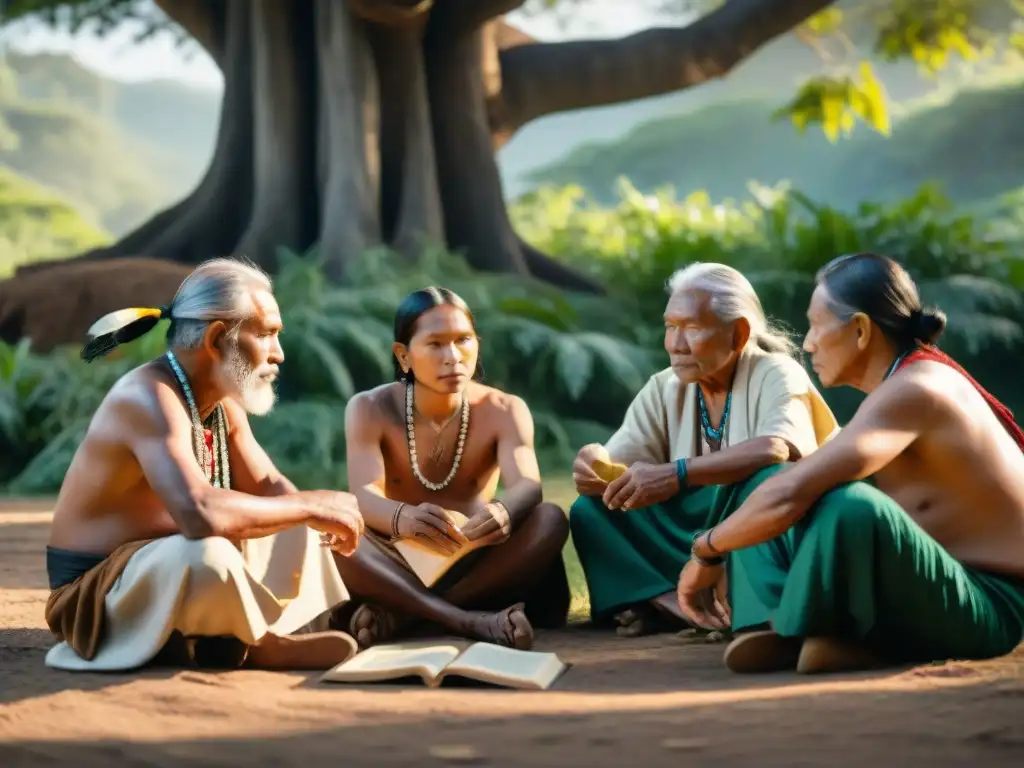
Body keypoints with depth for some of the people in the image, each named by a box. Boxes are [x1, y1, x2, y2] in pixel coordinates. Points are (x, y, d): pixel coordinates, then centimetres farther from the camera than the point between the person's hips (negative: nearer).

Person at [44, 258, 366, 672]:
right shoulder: (150, 398, -24)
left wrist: (323, 514, -10)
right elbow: (200, 514, -39)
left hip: (168, 579, 10)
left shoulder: (223, 403, 5)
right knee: (207, 553, -38)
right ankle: (259, 646, -9)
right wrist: (310, 505, -26)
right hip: (96, 598, -10)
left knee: (299, 531, 16)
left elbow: (269, 488, 14)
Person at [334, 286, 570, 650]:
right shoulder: (370, 409, -9)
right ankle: (471, 621, -42)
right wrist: (403, 518, -51)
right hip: (395, 571, -1)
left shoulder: (503, 411, -6)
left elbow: (527, 485, -24)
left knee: (550, 519, -27)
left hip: (474, 569, 2)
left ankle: (397, 616, -32)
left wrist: (503, 511, -51)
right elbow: (364, 496, -25)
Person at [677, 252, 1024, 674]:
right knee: (762, 486, 8)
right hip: (930, 583, 10)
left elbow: (788, 496, -30)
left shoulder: (912, 391, -22)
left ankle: (841, 638, -13)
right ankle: (783, 628, -12)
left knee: (852, 505, -39)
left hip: (987, 604, -10)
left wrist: (707, 551, -15)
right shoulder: (912, 376, 7)